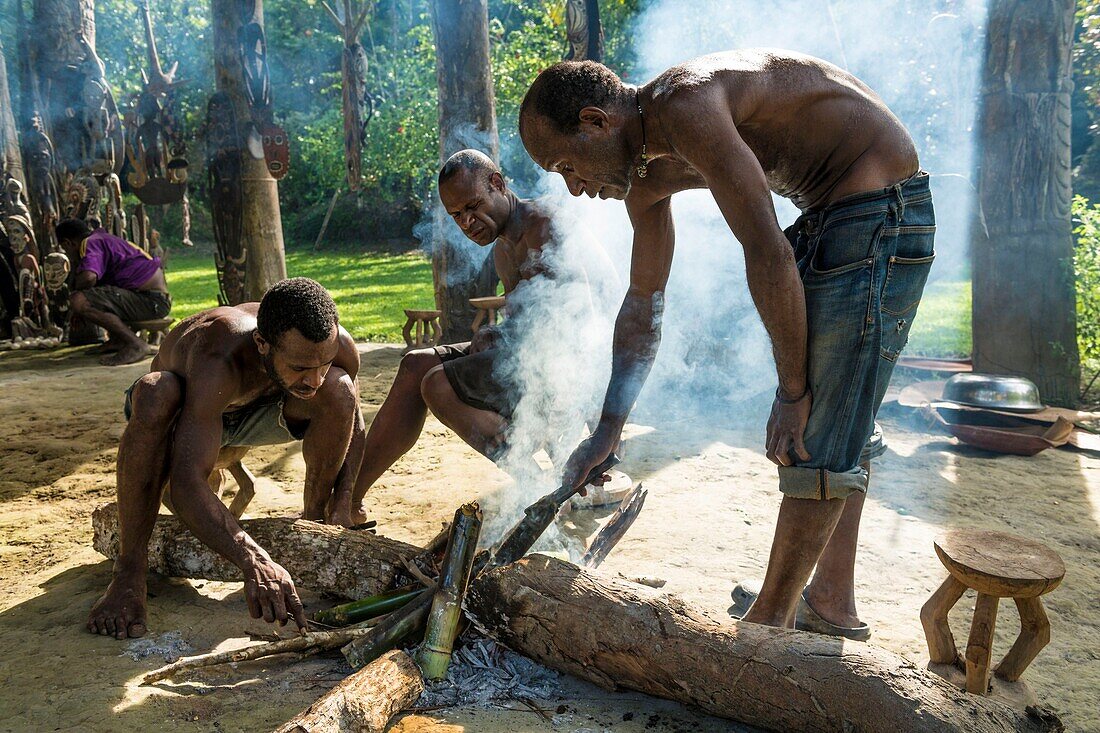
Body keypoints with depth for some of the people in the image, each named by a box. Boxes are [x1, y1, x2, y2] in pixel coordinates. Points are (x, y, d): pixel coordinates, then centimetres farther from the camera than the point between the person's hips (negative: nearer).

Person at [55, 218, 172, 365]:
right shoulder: (104, 238, 24)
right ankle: (117, 339, 20)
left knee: (78, 302, -20)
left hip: (152, 301, -10)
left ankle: (136, 345, -16)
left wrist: (76, 290, -7)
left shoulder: (91, 243, -6)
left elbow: (88, 277, -26)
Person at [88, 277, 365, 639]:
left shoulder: (339, 346, -29)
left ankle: (313, 523, -3)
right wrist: (252, 561, -64)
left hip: (252, 412, 4)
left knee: (340, 391, -25)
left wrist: (342, 504, -19)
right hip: (180, 413, -3)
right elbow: (186, 486, -51)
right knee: (155, 393, -39)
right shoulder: (219, 359, -43)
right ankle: (129, 573, -26)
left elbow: (350, 419, -8)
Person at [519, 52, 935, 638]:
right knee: (830, 422, 14)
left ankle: (768, 624, 6)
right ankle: (833, 601, 27)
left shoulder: (683, 104, -22)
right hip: (829, 217, 10)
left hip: (878, 210, -10)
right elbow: (643, 302, 14)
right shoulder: (647, 173, 7)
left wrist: (792, 387, -15)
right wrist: (607, 431, 17)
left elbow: (767, 251, -25)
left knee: (816, 440, -7)